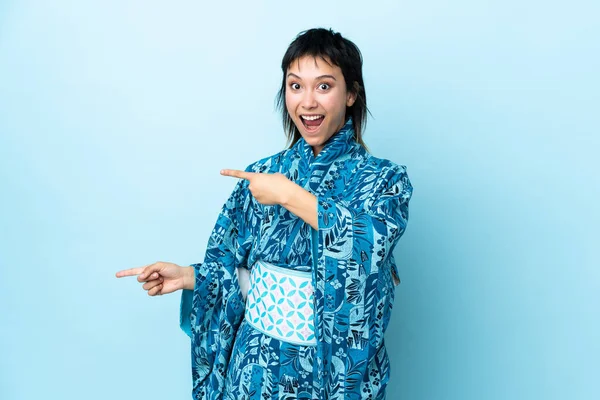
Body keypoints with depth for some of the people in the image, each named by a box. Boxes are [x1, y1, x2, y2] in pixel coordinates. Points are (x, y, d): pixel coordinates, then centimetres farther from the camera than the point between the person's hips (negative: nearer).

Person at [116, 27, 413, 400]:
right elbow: (238, 269, 5)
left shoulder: (383, 178, -8)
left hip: (337, 368, -2)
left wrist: (289, 195, -22)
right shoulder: (263, 174, 0)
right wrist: (186, 276, -11)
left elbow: (375, 240, -28)